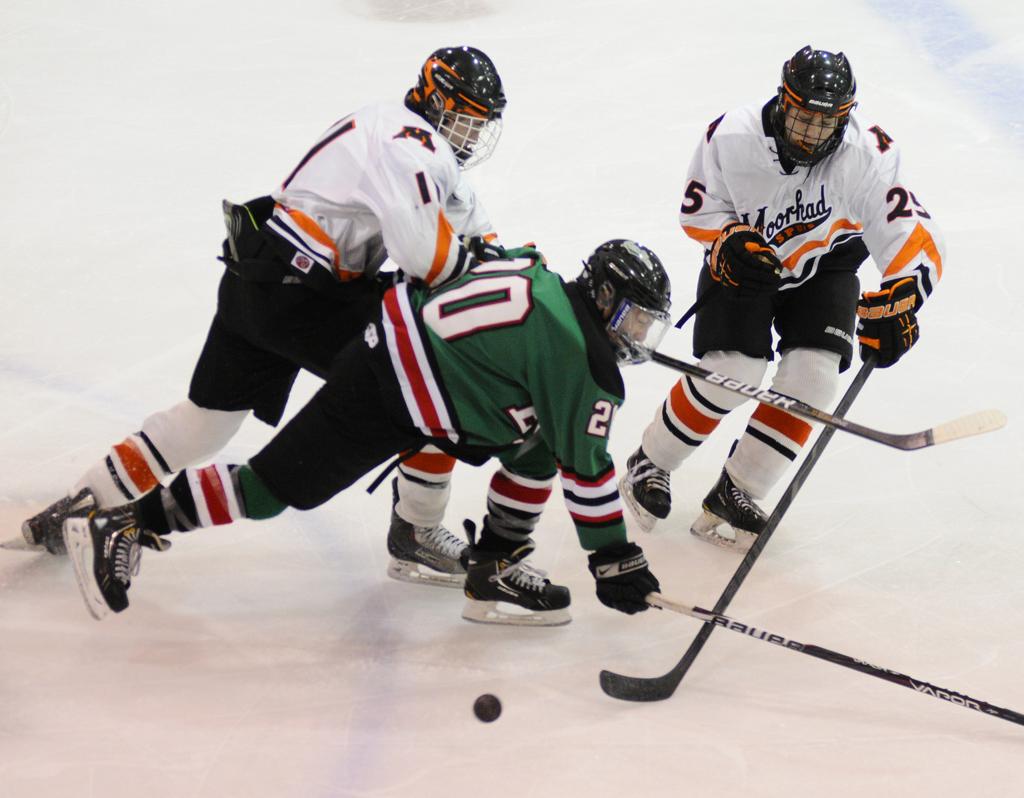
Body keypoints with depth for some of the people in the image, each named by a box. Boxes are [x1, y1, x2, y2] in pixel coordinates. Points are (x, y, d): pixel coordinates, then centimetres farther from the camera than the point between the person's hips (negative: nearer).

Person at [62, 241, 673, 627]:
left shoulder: (546, 285, 11)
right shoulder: (577, 355, -15)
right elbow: (586, 465, -12)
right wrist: (614, 558, -7)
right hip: (384, 395, -10)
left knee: (537, 448, 9)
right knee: (274, 487, -4)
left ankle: (495, 570, 12)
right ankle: (123, 527, 3)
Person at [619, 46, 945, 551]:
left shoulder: (865, 156, -28)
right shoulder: (732, 138, -27)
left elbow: (915, 236, -28)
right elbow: (697, 209, -9)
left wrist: (897, 300, -43)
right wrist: (728, 241, -28)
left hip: (823, 267, 1)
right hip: (742, 263, -1)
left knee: (811, 377, -16)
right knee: (732, 374, -17)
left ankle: (734, 496, -2)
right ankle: (650, 463, 10)